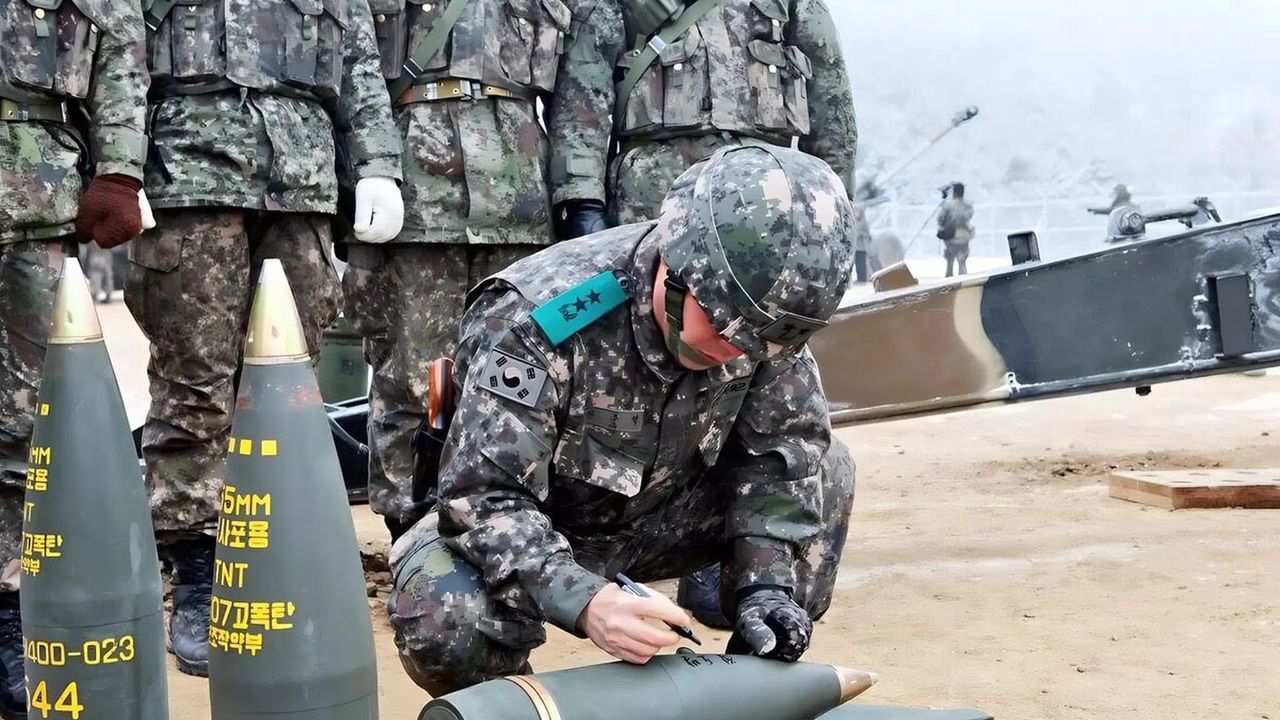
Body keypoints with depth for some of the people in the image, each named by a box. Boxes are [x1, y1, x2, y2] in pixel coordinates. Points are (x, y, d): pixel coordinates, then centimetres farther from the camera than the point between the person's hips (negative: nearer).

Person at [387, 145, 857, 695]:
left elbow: (785, 447, -10)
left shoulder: (760, 308, -18)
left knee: (825, 472, -11)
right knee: (443, 626, -36)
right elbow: (483, 497, -33)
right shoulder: (538, 319, -34)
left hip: (658, 519, 5)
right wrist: (583, 602, -48)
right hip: (530, 529, -4)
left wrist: (768, 579, -25)